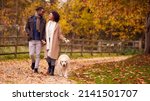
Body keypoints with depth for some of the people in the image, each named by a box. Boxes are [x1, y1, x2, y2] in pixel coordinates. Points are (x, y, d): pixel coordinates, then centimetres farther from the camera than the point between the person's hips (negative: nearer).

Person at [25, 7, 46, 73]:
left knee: (38, 55, 1)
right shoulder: (30, 19, 2)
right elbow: (27, 27, 9)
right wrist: (29, 34, -7)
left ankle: (36, 68, 9)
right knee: (31, 54, -5)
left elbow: (44, 30, 7)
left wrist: (43, 39, -4)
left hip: (39, 40, 1)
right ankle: (33, 62, 26)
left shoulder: (43, 20, 5)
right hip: (32, 39, -1)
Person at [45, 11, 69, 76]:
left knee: (52, 56, -7)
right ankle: (49, 67, 25)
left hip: (54, 42, -4)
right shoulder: (48, 24, 11)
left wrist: (65, 40, -15)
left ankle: (52, 71, -1)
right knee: (48, 56, 1)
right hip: (48, 42, 4)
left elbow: (60, 34, -3)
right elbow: (46, 33, 13)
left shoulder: (57, 25, -2)